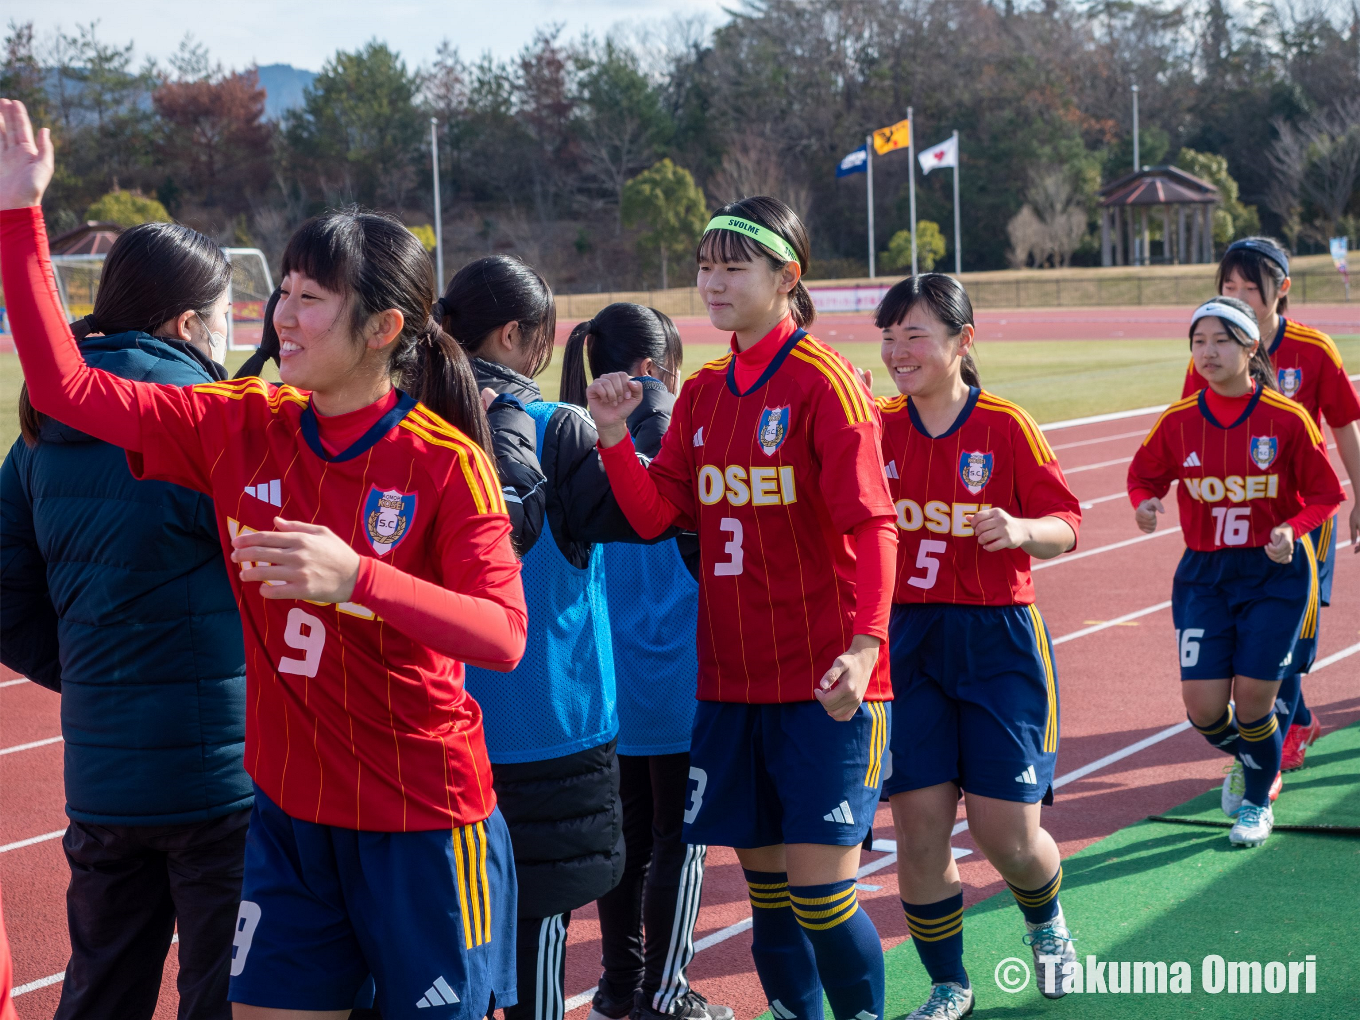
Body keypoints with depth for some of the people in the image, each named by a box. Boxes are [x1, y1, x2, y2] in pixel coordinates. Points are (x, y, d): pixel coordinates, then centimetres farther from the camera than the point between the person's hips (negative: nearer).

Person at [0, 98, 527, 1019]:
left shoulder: (446, 462, -14)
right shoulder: (242, 429, 0)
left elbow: (503, 635, -23)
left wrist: (357, 578, -36)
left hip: (423, 822, -4)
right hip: (292, 814, 4)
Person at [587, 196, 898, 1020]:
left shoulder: (823, 381, -9)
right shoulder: (702, 393, 10)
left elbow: (871, 521, -17)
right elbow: (656, 515, 5)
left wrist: (866, 641, -29)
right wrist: (614, 436, -10)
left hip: (823, 684, -6)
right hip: (731, 680, 6)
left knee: (821, 890, -7)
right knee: (767, 887, 11)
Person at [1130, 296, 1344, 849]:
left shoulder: (1287, 419, -11)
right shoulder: (1177, 422, -4)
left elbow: (1324, 494, -3)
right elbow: (1143, 475, 12)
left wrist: (1290, 529, -21)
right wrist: (1145, 503, -11)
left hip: (1275, 573, -2)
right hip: (1204, 574, 3)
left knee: (1252, 703, -4)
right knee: (1203, 707, -4)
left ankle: (1258, 799, 26)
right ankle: (1247, 763, 33)